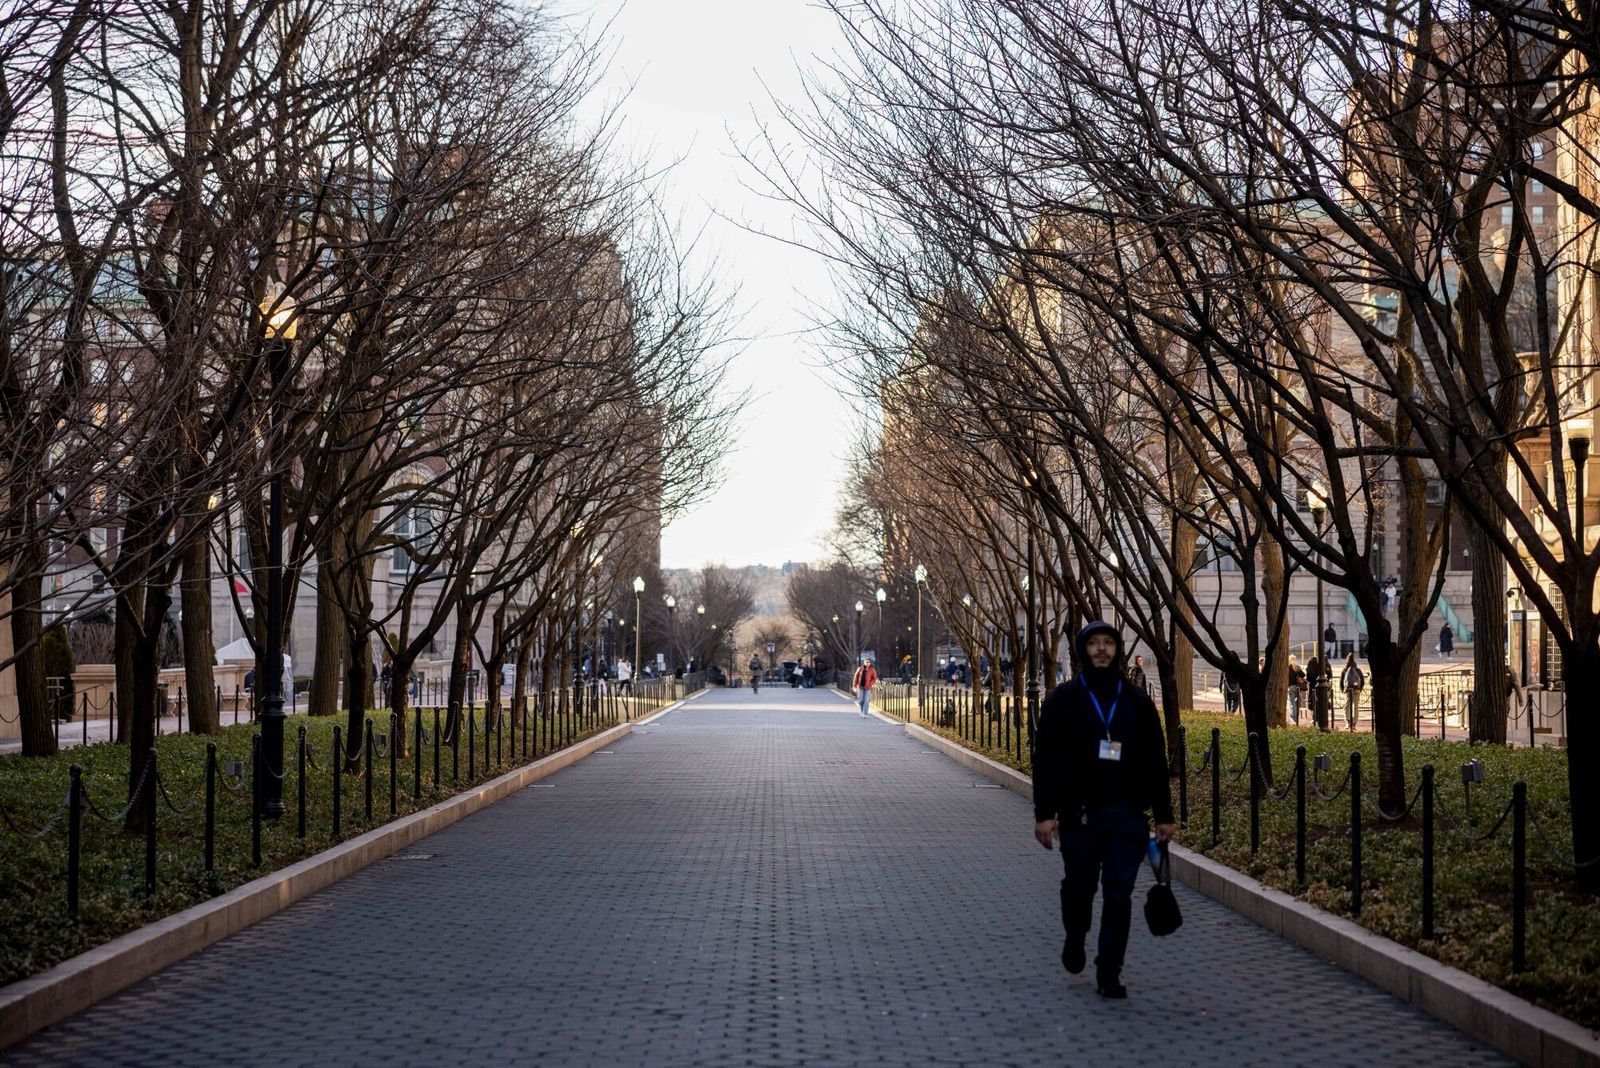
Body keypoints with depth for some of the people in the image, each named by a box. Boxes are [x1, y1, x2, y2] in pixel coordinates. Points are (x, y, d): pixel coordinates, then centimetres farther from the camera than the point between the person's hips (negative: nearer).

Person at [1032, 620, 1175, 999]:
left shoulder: (1137, 702, 7)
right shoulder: (1063, 699, 1)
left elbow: (1155, 762, 11)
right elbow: (1045, 759, -2)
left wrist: (1163, 815, 8)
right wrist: (1044, 813, -9)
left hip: (1127, 815, 1)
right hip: (1079, 813, -1)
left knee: (1119, 895, -1)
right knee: (1079, 886, 9)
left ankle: (1110, 974, 6)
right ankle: (1075, 940, 39)